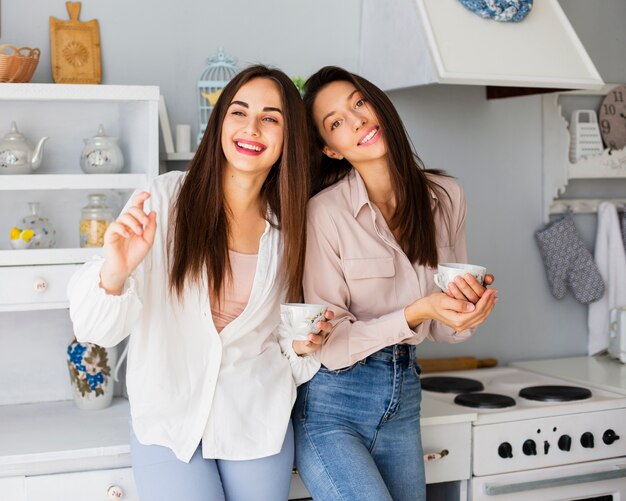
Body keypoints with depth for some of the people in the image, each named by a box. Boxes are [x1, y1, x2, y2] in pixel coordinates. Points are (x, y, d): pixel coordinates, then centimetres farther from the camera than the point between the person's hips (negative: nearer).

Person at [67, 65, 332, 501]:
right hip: (169, 420, -3)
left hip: (259, 424, 3)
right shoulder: (165, 198, -11)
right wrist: (115, 273, -37)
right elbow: (99, 329, -17)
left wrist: (302, 345, -8)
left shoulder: (288, 225, 1)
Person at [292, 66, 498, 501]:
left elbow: (443, 329, 6)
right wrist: (416, 312, -26)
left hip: (403, 398, 6)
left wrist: (467, 315, -16)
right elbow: (331, 346, -14)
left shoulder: (445, 196, -1)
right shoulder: (324, 212, -17)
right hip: (331, 403, -5)